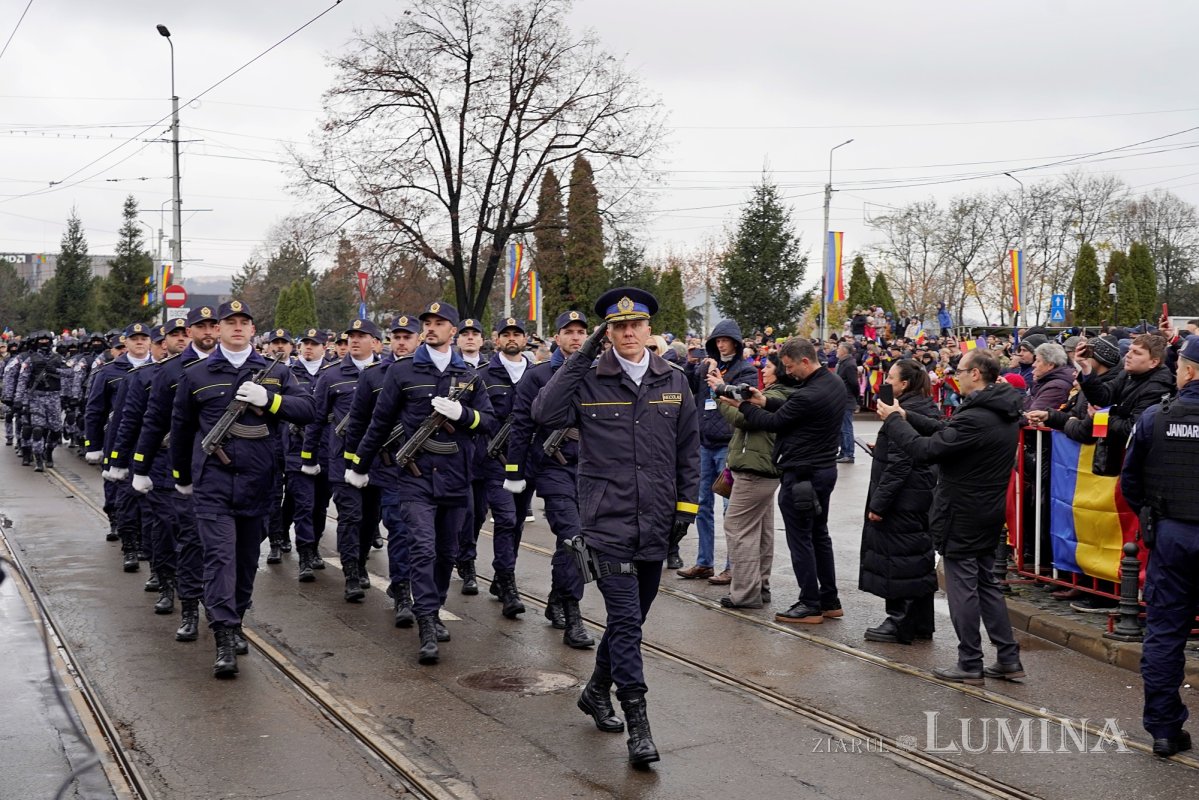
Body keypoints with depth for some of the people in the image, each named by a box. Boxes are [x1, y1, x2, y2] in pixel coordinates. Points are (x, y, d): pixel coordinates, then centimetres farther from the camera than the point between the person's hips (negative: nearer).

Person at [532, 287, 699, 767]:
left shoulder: (674, 382, 7)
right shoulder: (589, 381, -2)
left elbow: (689, 450, 12)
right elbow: (546, 414, -19)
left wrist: (686, 505, 6)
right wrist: (580, 359, -17)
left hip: (655, 526, 4)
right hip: (608, 524, -4)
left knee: (630, 617, 16)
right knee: (626, 620, -8)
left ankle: (597, 692, 37)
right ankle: (637, 723, -2)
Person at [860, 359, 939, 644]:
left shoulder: (905, 413, -19)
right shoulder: (930, 409, 11)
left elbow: (898, 464, -23)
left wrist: (878, 503, -20)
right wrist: (881, 448, 24)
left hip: (903, 500, -10)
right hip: (924, 496, 10)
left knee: (897, 559, -2)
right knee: (919, 558, 15)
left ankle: (900, 625, 5)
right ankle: (921, 624, 24)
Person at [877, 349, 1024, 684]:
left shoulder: (975, 419, -25)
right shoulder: (1003, 411, 6)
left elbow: (925, 450, -24)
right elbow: (946, 429, 12)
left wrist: (893, 419, -11)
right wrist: (907, 416, 9)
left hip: (962, 515, -9)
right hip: (989, 510, 9)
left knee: (962, 587, 2)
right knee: (986, 582, 18)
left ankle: (970, 665, 10)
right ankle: (1009, 659, 21)